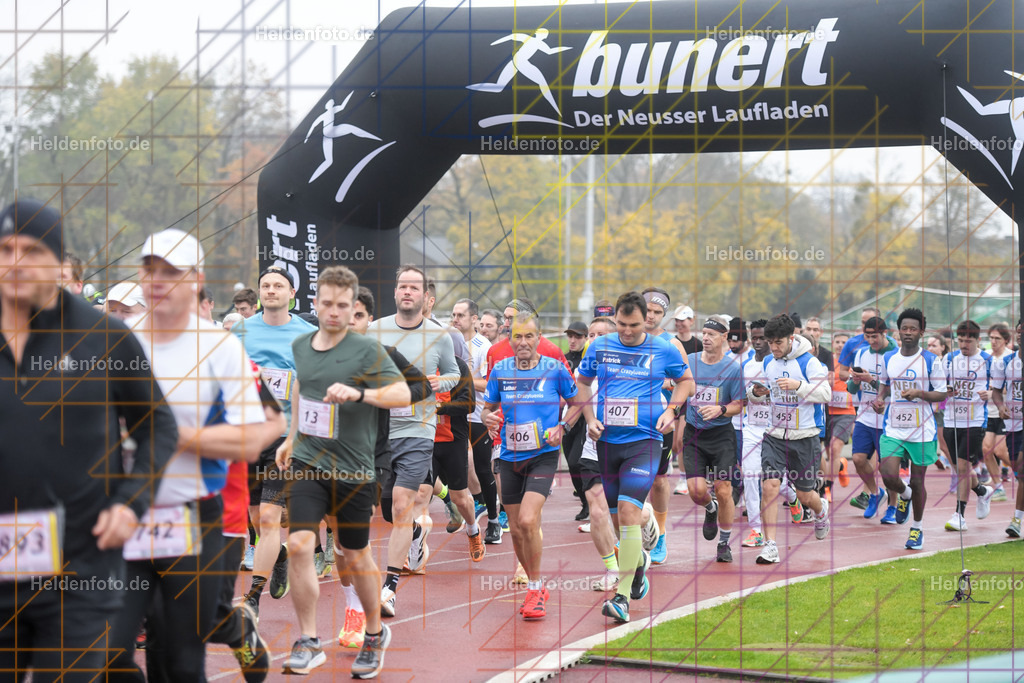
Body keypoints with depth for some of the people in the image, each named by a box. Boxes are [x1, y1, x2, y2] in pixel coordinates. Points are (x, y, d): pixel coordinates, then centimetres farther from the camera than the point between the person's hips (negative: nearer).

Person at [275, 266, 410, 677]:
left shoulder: (367, 351, -9)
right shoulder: (300, 346, 7)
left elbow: (403, 394, -14)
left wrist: (359, 393, -29)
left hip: (354, 470, -3)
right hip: (308, 463, 3)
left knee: (356, 557, 8)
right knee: (299, 544, -15)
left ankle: (375, 635, 32)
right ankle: (308, 643, -6)